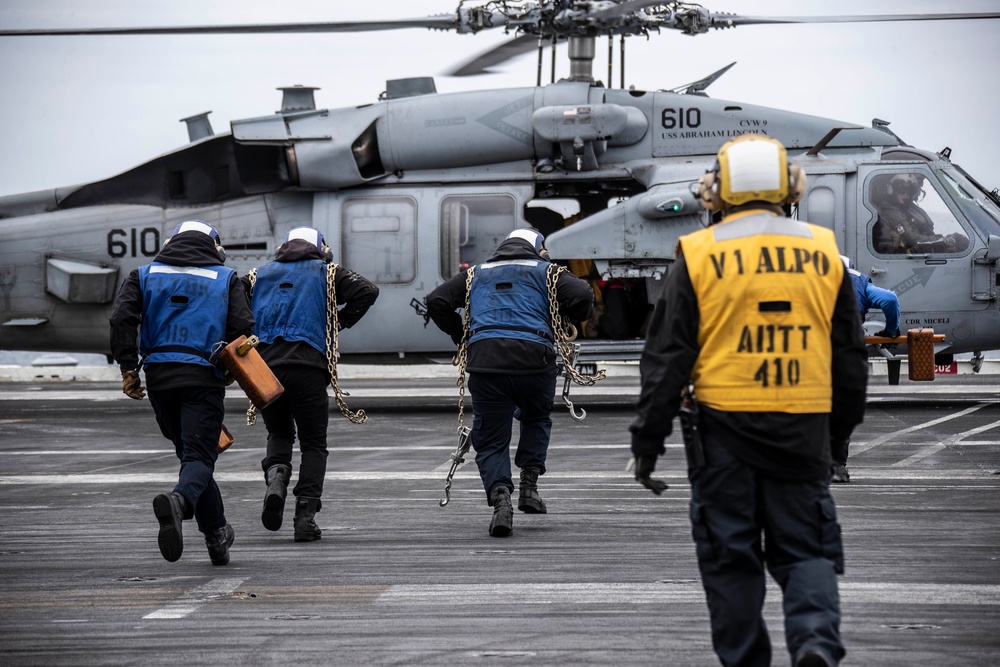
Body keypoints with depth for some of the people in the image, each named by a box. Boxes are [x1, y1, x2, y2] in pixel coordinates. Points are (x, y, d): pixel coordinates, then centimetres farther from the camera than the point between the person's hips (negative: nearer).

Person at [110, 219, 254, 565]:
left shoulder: (145, 275, 13)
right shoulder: (225, 279, 10)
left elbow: (122, 318, -2)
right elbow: (242, 329, -2)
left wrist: (128, 368, 0)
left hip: (159, 377, 3)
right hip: (204, 378, -3)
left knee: (191, 451, 17)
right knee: (199, 456, -7)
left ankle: (217, 533, 21)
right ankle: (179, 500, -40)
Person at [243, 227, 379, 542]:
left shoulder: (259, 276, 21)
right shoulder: (327, 273, 14)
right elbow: (366, 291, -2)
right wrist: (341, 322, 10)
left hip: (264, 368, 2)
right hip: (308, 368, -2)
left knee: (279, 433, 23)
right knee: (313, 444, 9)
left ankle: (276, 475, -8)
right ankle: (306, 514, -3)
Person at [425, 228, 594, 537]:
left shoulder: (476, 275, 24)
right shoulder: (545, 272, 16)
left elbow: (436, 301, 16)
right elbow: (583, 295, -1)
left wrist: (459, 335, 24)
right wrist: (572, 321, 19)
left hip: (485, 362, 1)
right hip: (534, 358, -1)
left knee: (490, 441, 7)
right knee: (537, 419, 28)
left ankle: (500, 498, -16)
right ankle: (529, 485, 15)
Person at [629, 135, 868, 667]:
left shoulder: (699, 257, -3)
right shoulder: (822, 254, 5)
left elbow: (666, 358, -3)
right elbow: (850, 357, 12)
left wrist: (647, 439, 3)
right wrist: (842, 427, 25)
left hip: (725, 428, -2)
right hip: (803, 430, 2)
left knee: (731, 555, 8)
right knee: (806, 549, 8)